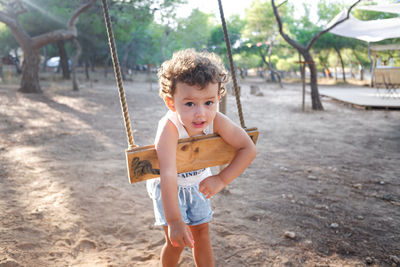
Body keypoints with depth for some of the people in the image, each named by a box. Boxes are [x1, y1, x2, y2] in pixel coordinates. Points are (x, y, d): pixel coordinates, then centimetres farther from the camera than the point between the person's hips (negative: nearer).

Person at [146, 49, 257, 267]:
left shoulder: (216, 122, -29)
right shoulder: (169, 128, -41)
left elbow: (249, 149, -22)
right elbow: (168, 176, -48)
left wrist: (221, 179, -29)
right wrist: (174, 221, -53)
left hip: (197, 183, 4)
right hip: (168, 186, -4)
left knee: (201, 232, 14)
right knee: (176, 240, -2)